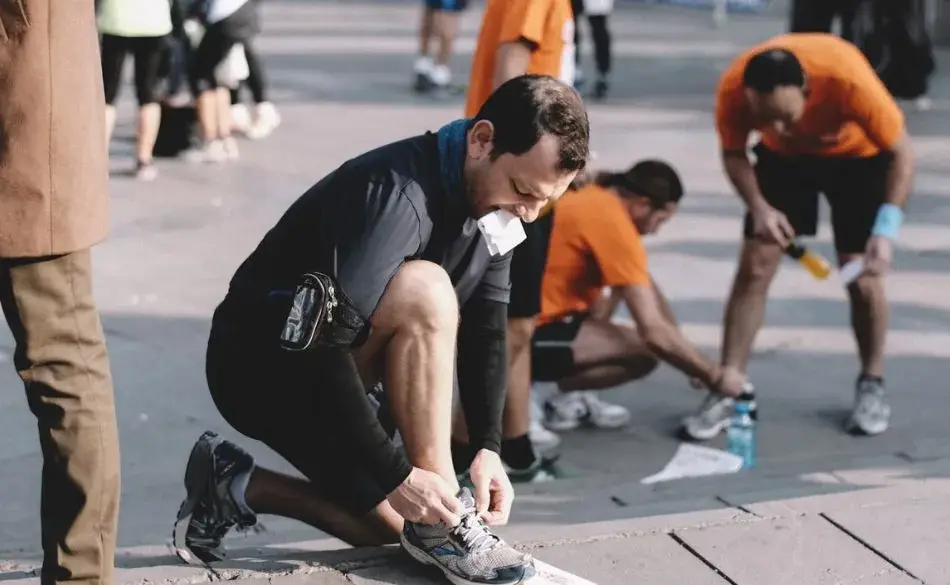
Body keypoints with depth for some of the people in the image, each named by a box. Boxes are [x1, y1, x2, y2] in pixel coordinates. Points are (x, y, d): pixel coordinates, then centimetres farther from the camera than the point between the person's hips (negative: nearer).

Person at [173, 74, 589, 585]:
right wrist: (397, 475, -34)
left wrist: (488, 447, -16)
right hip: (259, 362, -9)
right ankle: (440, 524, -23)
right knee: (424, 292, -32)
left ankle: (235, 489, 18)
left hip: (331, 374, 9)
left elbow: (484, 331, -2)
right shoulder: (396, 193, -30)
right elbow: (324, 346, -36)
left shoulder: (493, 205, -2)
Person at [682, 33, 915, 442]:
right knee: (754, 267, -6)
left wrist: (886, 230, -37)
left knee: (861, 275, -7)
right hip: (784, 156, 2)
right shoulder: (733, 88, -33)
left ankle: (872, 386, 14)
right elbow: (733, 153, -13)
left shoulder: (848, 79, -40)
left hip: (858, 155, -2)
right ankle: (727, 391, 0)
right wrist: (759, 207, -30)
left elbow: (901, 154, -27)